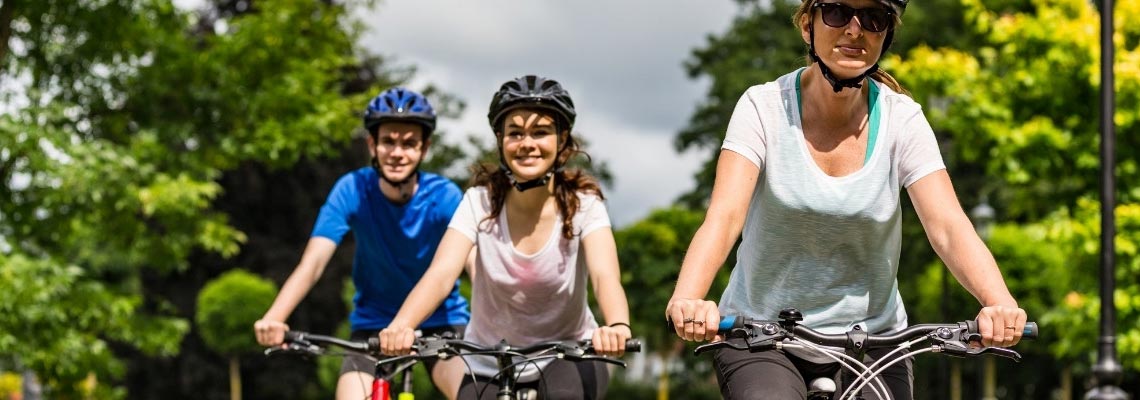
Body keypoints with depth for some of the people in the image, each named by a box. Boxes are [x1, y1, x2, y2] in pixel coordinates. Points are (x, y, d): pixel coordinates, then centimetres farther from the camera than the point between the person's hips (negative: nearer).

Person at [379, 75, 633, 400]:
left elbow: (605, 276, -30)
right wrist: (400, 326, -46)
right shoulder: (480, 202, -12)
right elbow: (441, 273, -25)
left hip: (568, 356, -2)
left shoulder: (583, 205, -14)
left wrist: (617, 326, -54)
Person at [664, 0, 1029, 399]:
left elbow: (949, 226, -18)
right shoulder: (765, 108, -11)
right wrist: (685, 300, -43)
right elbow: (723, 216, -23)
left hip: (870, 340, 2)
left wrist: (1000, 303, -38)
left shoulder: (902, 120, -6)